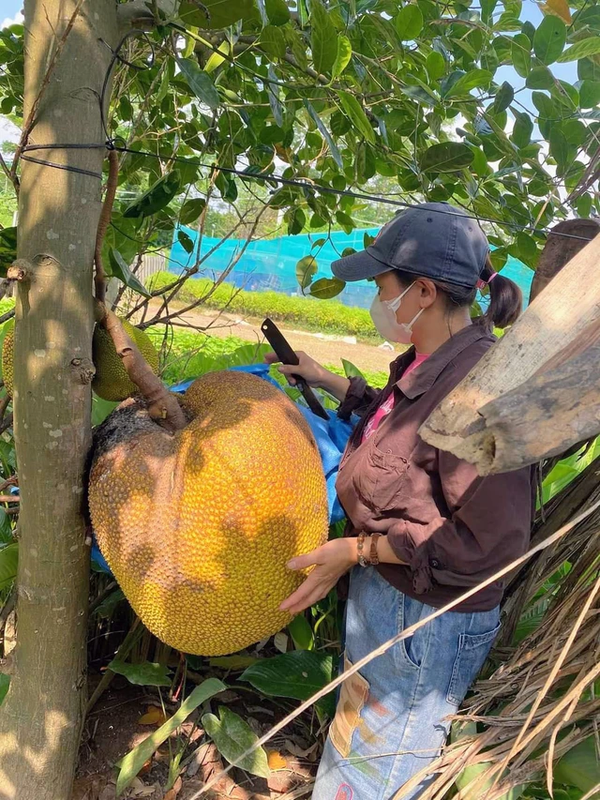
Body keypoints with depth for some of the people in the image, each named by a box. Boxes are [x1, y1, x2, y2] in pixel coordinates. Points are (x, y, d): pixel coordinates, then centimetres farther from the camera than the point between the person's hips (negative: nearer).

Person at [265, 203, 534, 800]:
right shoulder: (429, 363, 0)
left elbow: (491, 544, -27)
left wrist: (358, 549, -22)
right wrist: (323, 379, 16)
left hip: (427, 621, -8)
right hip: (380, 592, 9)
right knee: (353, 745, 29)